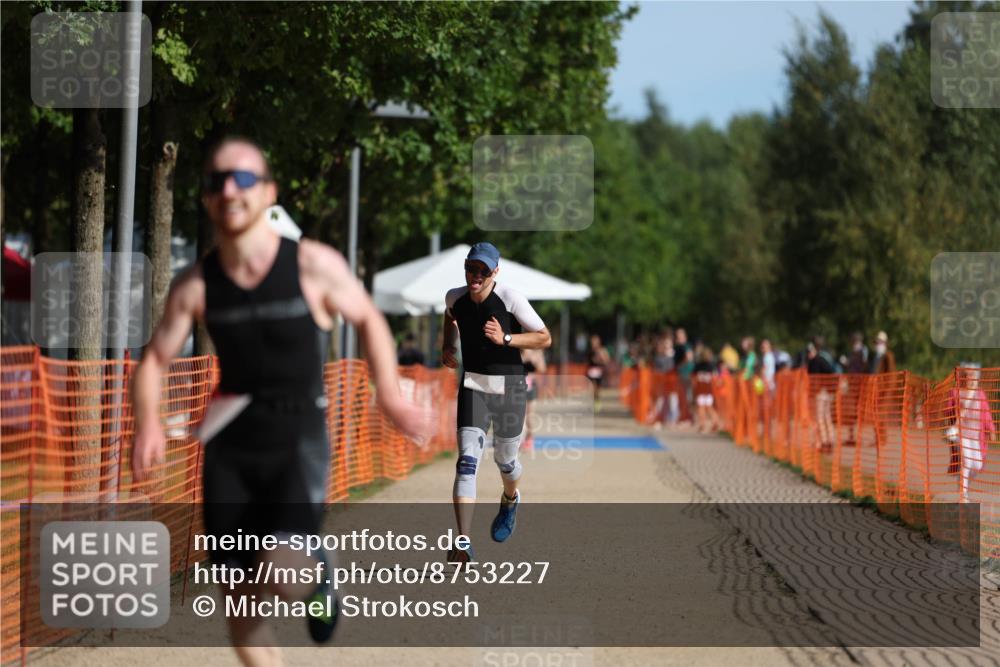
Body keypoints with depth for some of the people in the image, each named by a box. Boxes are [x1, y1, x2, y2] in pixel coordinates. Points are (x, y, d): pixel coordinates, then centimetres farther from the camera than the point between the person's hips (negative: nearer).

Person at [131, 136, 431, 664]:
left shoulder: (314, 266, -8)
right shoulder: (195, 286, -2)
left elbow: (369, 321, 8)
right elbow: (154, 360, 6)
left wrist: (390, 395, -4)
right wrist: (148, 423, -13)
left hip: (297, 445, -3)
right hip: (229, 451, 3)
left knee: (284, 575, -24)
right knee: (239, 596, 3)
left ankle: (317, 576, 14)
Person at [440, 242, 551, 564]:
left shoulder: (510, 299, -16)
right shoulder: (455, 297, -2)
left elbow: (545, 338, -11)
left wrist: (505, 339, -23)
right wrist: (447, 347, 10)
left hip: (509, 387, -2)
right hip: (473, 385, 2)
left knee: (505, 460, 15)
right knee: (467, 462, -15)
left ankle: (510, 500, 54)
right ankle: (463, 544, -23)